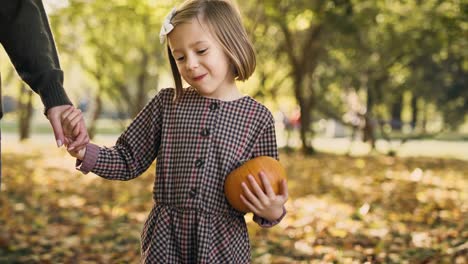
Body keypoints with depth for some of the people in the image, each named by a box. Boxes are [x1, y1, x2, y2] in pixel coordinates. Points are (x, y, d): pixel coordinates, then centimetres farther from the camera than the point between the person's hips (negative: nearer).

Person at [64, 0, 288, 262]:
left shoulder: (258, 118, -5)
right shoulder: (167, 103, -1)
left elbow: (265, 190, 2)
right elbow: (128, 161, 4)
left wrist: (272, 212, -18)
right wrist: (84, 152, -11)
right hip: (165, 240, 1)